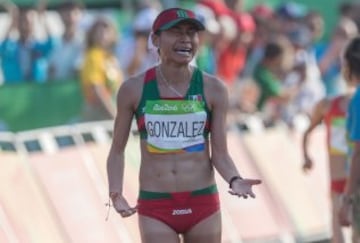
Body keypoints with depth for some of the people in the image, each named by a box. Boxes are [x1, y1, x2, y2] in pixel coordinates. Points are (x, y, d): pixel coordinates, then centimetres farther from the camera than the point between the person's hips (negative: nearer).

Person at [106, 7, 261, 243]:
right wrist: (116, 194, -11)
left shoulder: (213, 89, -1)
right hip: (155, 207, -1)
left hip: (203, 204, 1)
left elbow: (220, 154, -1)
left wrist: (234, 180, -22)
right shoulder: (134, 89, -3)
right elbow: (118, 150, 5)